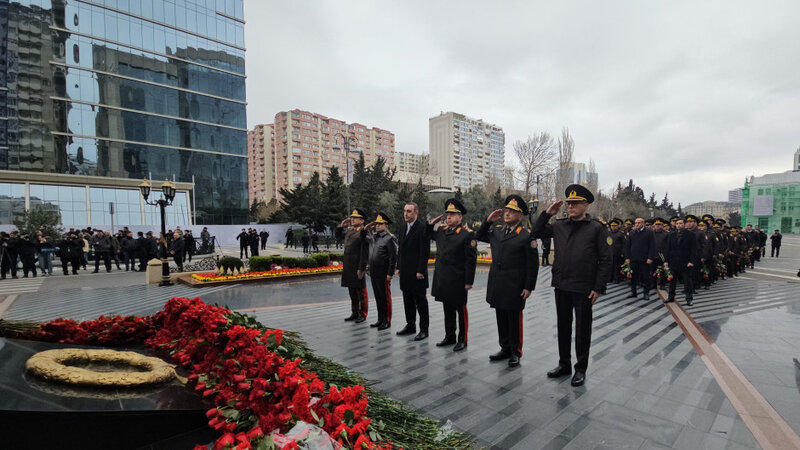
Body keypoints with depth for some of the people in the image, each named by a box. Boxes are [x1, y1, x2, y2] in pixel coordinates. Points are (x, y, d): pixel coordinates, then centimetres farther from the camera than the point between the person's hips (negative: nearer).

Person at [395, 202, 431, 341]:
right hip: (405, 273, 8)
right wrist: (399, 267, 12)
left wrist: (420, 271, -18)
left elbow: (425, 252, -15)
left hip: (417, 273, -8)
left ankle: (424, 329, 11)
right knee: (408, 301, 15)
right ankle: (410, 326, 28)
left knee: (421, 302, 1)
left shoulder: (422, 228, -11)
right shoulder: (404, 229, 14)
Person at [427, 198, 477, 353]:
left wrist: (469, 281, -15)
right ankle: (449, 337, 31)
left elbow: (471, 260, -13)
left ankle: (463, 340, 20)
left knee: (461, 310, 7)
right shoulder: (441, 231, 8)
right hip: (443, 279, 6)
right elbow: (428, 236, 28)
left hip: (458, 280, -6)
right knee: (447, 309, 17)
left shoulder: (467, 234, -11)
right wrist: (432, 223, 9)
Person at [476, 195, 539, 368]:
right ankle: (505, 349, 29)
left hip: (514, 286, -6)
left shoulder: (526, 236, -9)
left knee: (514, 320, 6)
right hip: (497, 285, 6)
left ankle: (515, 353, 21)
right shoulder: (496, 231, 9)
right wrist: (488, 221, 7)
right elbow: (479, 236, 22)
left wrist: (529, 287, -11)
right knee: (501, 318, 15)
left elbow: (533, 264, -9)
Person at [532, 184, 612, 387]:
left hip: (584, 289, -4)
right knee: (563, 327, 15)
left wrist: (598, 288, -11)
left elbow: (605, 260, -7)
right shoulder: (559, 226, 6)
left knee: (582, 330, 9)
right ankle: (564, 364, 31)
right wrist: (547, 213, 2)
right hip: (561, 286, 5)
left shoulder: (597, 228, -6)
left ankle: (581, 369, 24)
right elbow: (536, 233, 13)